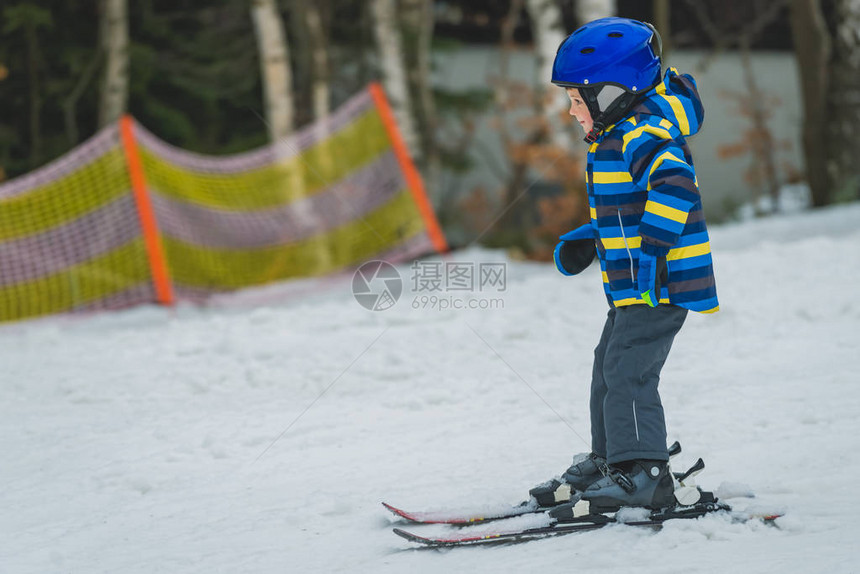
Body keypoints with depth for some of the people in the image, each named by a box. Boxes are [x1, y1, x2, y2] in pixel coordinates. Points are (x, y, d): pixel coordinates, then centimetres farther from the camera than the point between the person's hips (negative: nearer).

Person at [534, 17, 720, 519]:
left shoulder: (641, 135, -17)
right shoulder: (619, 139, 17)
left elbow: (676, 186, -33)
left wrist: (651, 251, -34)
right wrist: (587, 242, 18)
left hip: (657, 286, -11)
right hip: (634, 289, 11)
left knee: (628, 373, -14)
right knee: (610, 368, 20)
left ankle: (643, 473, -15)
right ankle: (611, 459, 32)